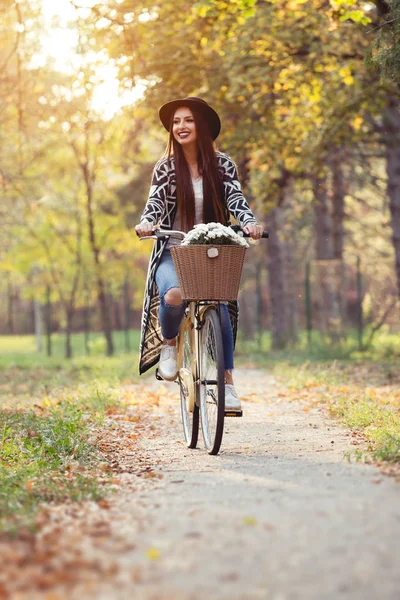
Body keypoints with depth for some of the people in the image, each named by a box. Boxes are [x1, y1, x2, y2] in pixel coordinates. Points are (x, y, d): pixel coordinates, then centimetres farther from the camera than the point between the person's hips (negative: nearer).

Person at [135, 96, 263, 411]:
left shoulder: (222, 164, 3)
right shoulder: (166, 167, 3)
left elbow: (235, 198, -7)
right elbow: (156, 203, -8)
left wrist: (249, 222, -29)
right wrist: (146, 223, -31)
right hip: (172, 252, -1)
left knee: (220, 308, -18)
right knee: (174, 296, -32)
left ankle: (227, 382, -3)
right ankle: (169, 343, 0)